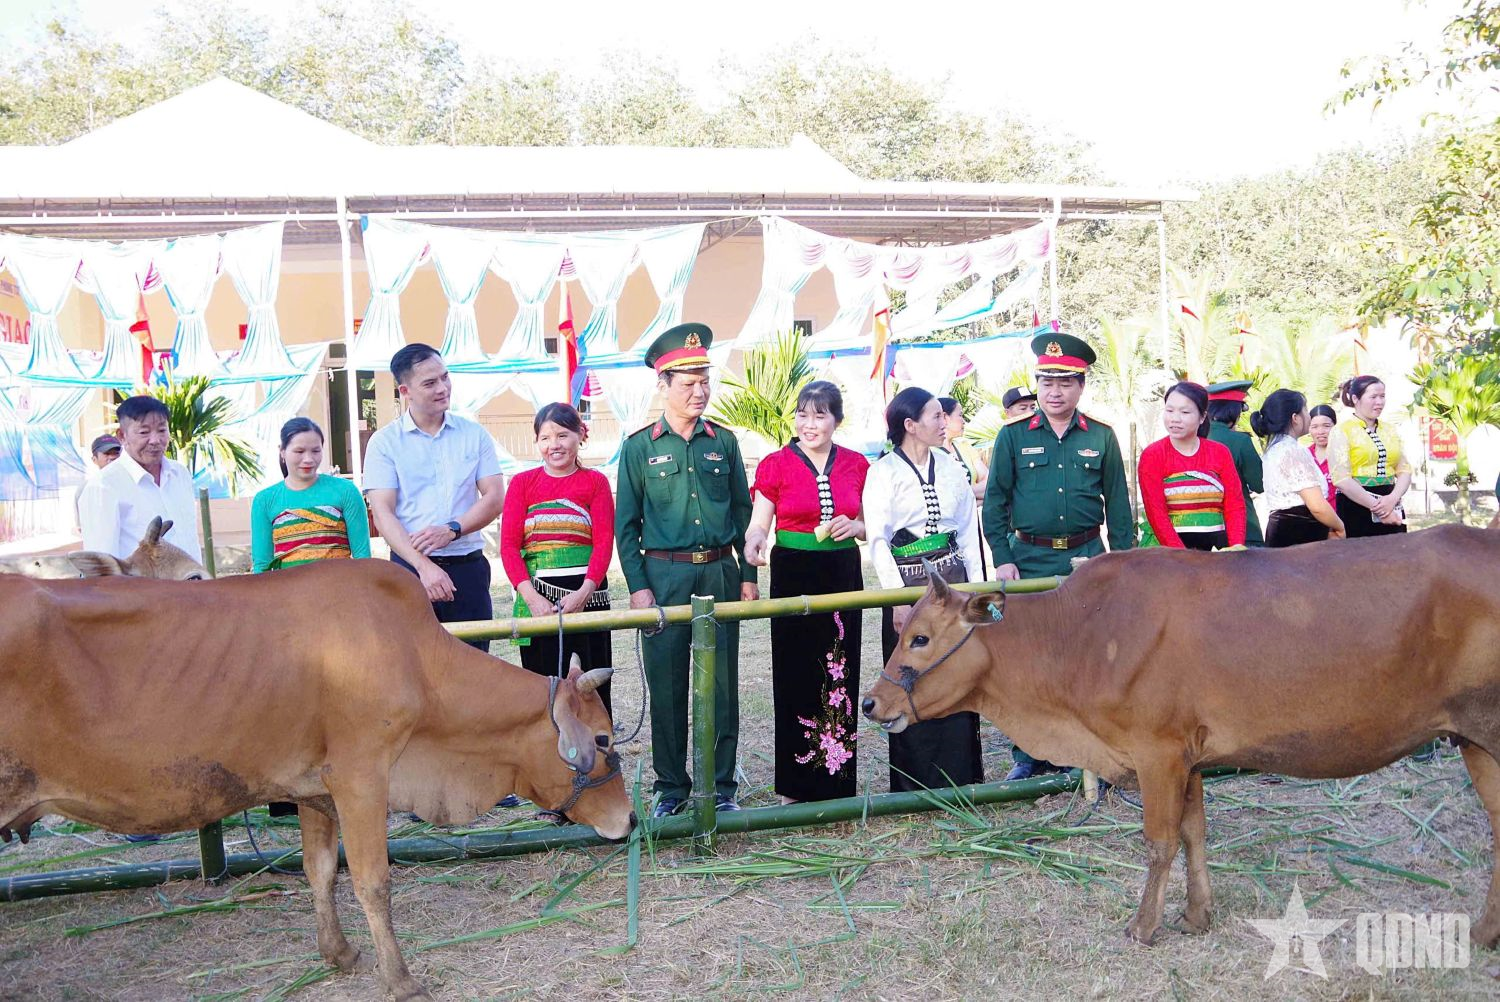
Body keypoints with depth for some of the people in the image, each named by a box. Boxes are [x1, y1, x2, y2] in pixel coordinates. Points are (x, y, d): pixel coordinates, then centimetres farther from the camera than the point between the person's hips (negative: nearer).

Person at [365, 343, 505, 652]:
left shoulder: (474, 434, 8)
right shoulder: (384, 441, 1)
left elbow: (494, 498, 3)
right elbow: (382, 513, -7)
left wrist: (452, 530, -14)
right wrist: (424, 567, -18)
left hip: (468, 566, 2)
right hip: (410, 568, -2)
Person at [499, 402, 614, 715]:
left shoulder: (595, 481, 6)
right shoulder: (522, 483, 8)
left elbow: (604, 542, -2)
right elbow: (508, 545, 1)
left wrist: (583, 593, -16)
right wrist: (531, 597, -13)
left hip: (587, 593, 0)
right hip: (537, 597, 1)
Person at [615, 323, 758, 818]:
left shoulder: (723, 442, 8)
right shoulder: (640, 447, 1)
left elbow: (743, 512, 12)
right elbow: (626, 524, 2)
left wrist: (748, 575, 6)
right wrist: (637, 586, -5)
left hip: (720, 573, 2)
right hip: (664, 575, -2)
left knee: (722, 683, 5)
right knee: (666, 685, 4)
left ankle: (722, 786, 16)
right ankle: (671, 786, 16)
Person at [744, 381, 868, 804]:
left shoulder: (856, 465, 7)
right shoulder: (776, 465, -1)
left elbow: (872, 525, 15)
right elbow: (759, 524, -3)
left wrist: (855, 526, -6)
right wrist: (753, 545, -25)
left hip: (843, 575, 3)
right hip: (793, 575, -2)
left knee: (840, 675, 5)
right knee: (796, 676, 0)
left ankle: (837, 778, 17)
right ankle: (796, 786, 11)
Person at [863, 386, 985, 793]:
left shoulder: (951, 468, 9)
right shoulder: (883, 472, -5)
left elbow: (968, 529, 13)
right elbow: (877, 539, -9)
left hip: (952, 580, 4)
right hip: (909, 582, -4)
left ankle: (960, 774, 16)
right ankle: (915, 782, 12)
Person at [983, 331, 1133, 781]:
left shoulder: (1101, 437, 5)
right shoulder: (1013, 437, 2)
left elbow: (1117, 503, 9)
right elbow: (995, 501, 2)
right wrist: (1001, 559, -5)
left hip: (1086, 557, 1)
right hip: (1029, 558, -1)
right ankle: (1028, 756, 13)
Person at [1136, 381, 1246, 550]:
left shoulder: (1220, 453, 8)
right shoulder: (1152, 455, -1)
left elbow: (1235, 504, 2)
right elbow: (1156, 512, -9)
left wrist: (1237, 547, -14)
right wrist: (1184, 558, -20)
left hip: (1217, 546, 3)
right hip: (1171, 552, -2)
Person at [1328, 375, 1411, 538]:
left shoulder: (1390, 431, 14)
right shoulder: (1341, 432, -3)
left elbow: (1404, 470, 9)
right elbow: (1341, 479, -13)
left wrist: (1393, 498, -11)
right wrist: (1376, 507, -14)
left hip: (1392, 511, 5)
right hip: (1357, 509, -5)